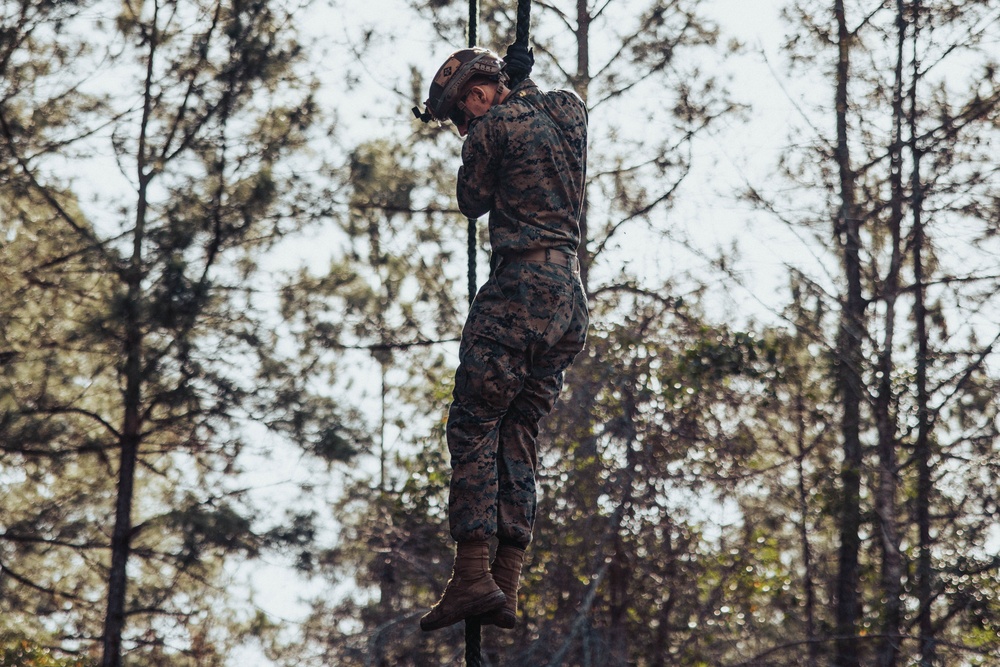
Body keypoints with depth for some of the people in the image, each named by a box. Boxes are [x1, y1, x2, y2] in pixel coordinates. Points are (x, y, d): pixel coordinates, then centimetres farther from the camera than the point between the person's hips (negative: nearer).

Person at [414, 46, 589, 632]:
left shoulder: (493, 127, -5)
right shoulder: (571, 108, 15)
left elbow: (474, 201, 8)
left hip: (521, 284, -8)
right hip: (571, 294, 8)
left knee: (474, 425, -5)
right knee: (519, 435, 8)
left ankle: (473, 574, -16)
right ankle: (507, 587, 1)